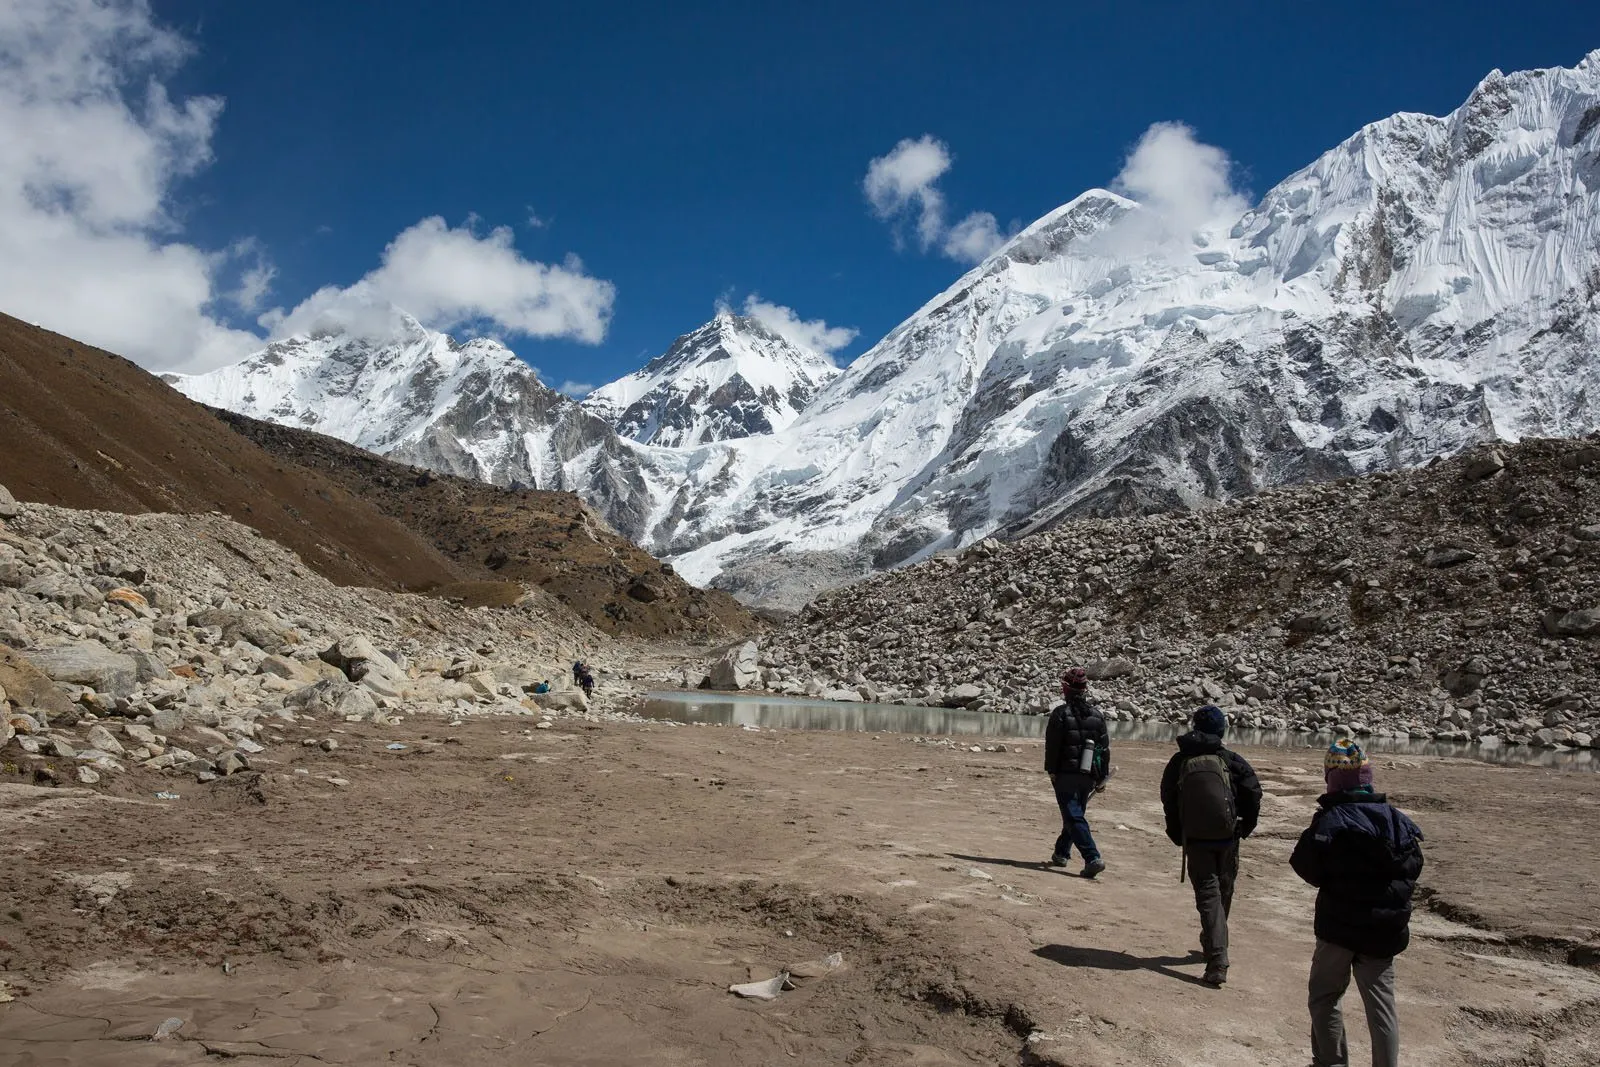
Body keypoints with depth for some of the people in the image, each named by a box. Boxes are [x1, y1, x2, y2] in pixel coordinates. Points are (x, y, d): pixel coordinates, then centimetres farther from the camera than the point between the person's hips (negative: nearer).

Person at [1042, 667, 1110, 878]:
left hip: (1066, 775, -6)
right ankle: (1061, 853, 32)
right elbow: (1105, 748, 8)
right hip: (1088, 777, 6)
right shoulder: (1096, 716, 6)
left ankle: (1092, 858, -19)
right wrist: (1102, 777, 13)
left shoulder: (1061, 713, -9)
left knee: (1074, 817, -6)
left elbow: (1052, 744, -9)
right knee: (1074, 814, 20)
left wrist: (1051, 770, 1)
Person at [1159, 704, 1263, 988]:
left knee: (1208, 895, -2)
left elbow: (1168, 800, 6)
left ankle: (1217, 962, -13)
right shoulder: (1230, 759, -1)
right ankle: (1214, 944, 37)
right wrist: (1246, 826, 4)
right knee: (1223, 891, 20)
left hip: (1195, 838, -1)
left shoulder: (1178, 761, 3)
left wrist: (1178, 836, 15)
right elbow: (1253, 790, -9)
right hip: (1226, 836, 1)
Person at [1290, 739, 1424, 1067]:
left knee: (1324, 997, 11)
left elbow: (1307, 867, -14)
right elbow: (1413, 867, 7)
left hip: (1340, 924, -5)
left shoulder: (1329, 820, -16)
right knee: (1381, 1003, 11)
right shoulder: (1395, 818, 1)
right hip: (1385, 928, 5)